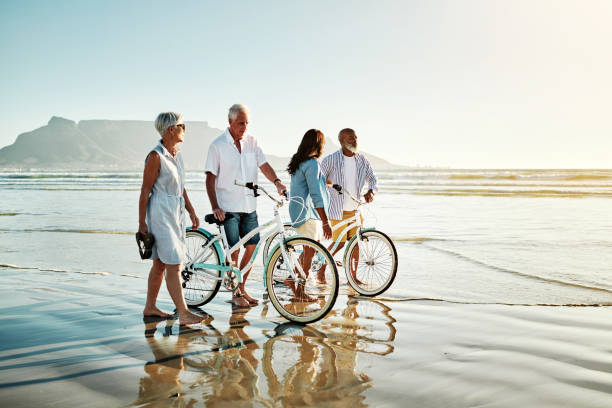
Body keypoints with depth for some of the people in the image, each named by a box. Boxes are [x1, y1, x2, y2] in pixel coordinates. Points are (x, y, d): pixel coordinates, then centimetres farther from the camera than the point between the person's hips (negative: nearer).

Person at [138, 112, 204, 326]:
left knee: (160, 264, 15)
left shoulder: (177, 154, 11)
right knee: (174, 266, -9)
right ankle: (183, 314, -6)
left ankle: (150, 307, 27)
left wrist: (191, 212, 17)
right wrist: (142, 223, -11)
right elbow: (145, 192, -12)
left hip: (176, 213, 9)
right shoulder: (155, 156, -14)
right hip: (160, 214, -9)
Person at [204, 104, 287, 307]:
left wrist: (277, 181, -18)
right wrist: (215, 207, -15)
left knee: (251, 246, 6)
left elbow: (264, 165, 2)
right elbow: (210, 179, -7)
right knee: (234, 250, -3)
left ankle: (242, 287, 23)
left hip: (249, 205, 5)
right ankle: (236, 293, 12)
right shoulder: (218, 145, -6)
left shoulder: (251, 142, 7)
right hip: (228, 206, -5)